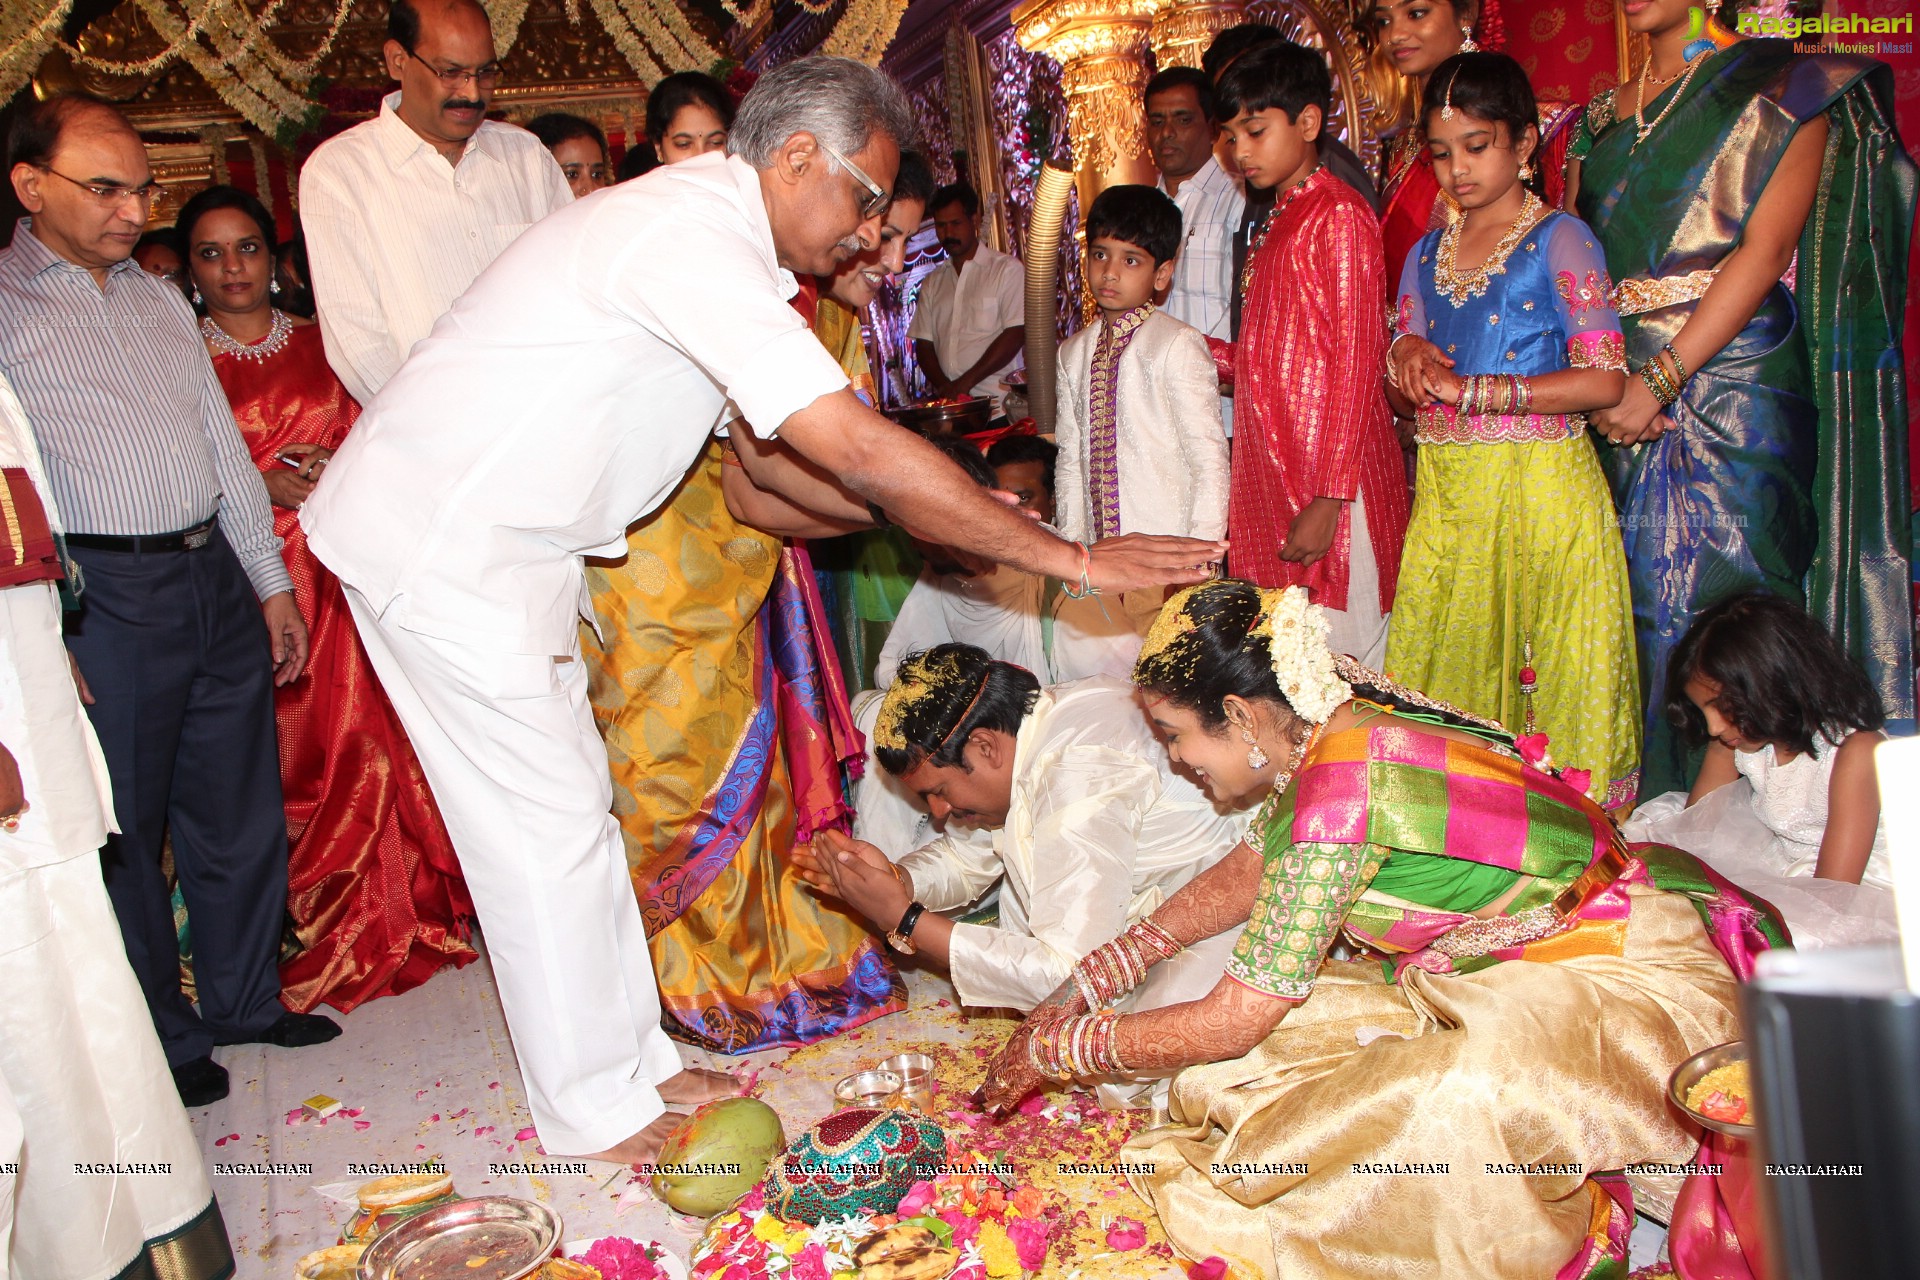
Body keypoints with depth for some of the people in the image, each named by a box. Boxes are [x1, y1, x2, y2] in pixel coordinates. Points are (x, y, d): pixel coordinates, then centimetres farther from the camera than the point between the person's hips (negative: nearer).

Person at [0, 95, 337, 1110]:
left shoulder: (161, 301, 17)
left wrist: (271, 582, 14)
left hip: (215, 578, 6)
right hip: (102, 596, -6)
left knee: (241, 804, 13)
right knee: (124, 825, 5)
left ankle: (243, 998, 29)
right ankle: (162, 1037, 21)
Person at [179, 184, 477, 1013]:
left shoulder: (320, 347, 13)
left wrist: (340, 465, -6)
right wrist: (259, 482, -12)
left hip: (333, 568, 2)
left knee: (351, 735, 0)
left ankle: (369, 919, 12)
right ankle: (270, 929, 10)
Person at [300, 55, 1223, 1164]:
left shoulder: (709, 234, 9)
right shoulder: (690, 236, -24)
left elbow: (768, 451, 15)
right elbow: (858, 451, -30)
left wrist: (935, 516, 8)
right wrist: (1071, 556, -25)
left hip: (505, 543, 10)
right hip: (435, 543, -10)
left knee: (571, 804, 13)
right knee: (546, 824, -2)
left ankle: (634, 1058, 26)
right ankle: (593, 1110, 14)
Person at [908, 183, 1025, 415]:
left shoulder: (1007, 269, 5)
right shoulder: (933, 282, 20)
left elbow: (1015, 335, -5)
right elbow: (923, 343, 15)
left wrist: (965, 382, -10)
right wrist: (943, 385, -6)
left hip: (995, 402, -4)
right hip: (945, 407, 4)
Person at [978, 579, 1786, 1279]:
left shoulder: (1341, 797, -29)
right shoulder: (1341, 717, -3)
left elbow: (1226, 1026, -21)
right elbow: (1246, 873, 14)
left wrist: (1053, 1050, -6)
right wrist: (1088, 982, 11)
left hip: (1640, 984, -9)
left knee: (1453, 1106, -36)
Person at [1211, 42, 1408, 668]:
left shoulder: (1338, 213, -8)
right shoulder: (1278, 223, 20)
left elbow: (1355, 361, -14)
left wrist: (1329, 499, -19)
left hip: (1331, 481, -8)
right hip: (1272, 475, 9)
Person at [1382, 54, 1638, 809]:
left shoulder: (1560, 241, -2)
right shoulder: (1426, 255, 16)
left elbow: (1604, 379, -12)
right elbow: (1401, 399, 17)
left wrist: (1471, 389, -14)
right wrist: (1408, 362, -5)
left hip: (1539, 485, -5)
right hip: (1446, 492, 5)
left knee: (1549, 674, -4)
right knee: (1447, 663, 5)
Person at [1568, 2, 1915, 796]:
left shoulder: (1782, 89, 1)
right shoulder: (1601, 117, 18)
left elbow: (1765, 249, -10)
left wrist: (1662, 377, -18)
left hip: (1736, 381, -5)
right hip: (1625, 397, 5)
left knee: (1722, 595, -8)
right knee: (1636, 601, 5)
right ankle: (1648, 812, 15)